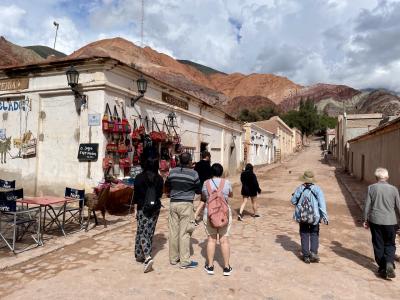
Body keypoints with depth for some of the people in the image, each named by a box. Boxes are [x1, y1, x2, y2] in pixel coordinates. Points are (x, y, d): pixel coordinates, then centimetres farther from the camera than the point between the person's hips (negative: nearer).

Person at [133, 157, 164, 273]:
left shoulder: (139, 177, -8)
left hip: (142, 207, -3)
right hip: (156, 207, 3)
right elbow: (160, 194, 7)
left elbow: (136, 195, -5)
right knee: (150, 232, 12)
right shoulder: (159, 178, 0)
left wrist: (136, 209, 2)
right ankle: (145, 255, 23)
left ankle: (147, 257, -14)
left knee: (142, 232, 1)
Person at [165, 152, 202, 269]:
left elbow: (167, 187, 15)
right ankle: (185, 261, 8)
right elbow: (199, 190, 1)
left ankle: (173, 258, 23)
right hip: (186, 204, -4)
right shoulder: (193, 173, -8)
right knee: (184, 232, 1)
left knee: (173, 231, 11)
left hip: (173, 203, 4)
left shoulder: (172, 172, 2)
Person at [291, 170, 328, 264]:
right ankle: (313, 252, 2)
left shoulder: (299, 189, -6)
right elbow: (322, 203, -14)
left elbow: (293, 201, 2)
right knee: (314, 234, 15)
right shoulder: (317, 189, -9)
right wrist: (325, 216, -13)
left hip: (302, 216, 1)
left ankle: (306, 256, 14)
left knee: (304, 235, 12)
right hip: (314, 216, -1)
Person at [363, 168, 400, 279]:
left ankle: (382, 268, 17)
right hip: (390, 221, 1)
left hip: (375, 221, 0)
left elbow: (367, 205, -3)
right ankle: (389, 263, -8)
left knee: (378, 245, 11)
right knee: (390, 244, 14)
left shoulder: (371, 188, -5)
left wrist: (365, 220, 7)